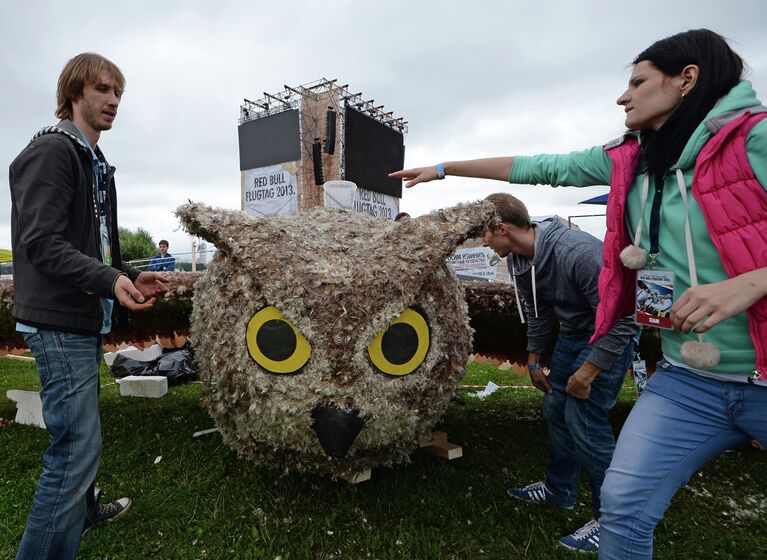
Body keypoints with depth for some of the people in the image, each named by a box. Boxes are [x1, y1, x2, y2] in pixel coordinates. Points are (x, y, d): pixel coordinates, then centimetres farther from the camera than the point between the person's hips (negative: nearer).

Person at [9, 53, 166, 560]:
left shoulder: (96, 164, 18)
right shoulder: (51, 151, -11)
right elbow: (40, 242, -20)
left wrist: (130, 276, 6)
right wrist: (110, 280, -30)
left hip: (87, 320, 10)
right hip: (59, 322, -10)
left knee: (81, 432, 24)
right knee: (77, 445, -9)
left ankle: (83, 508, 43)